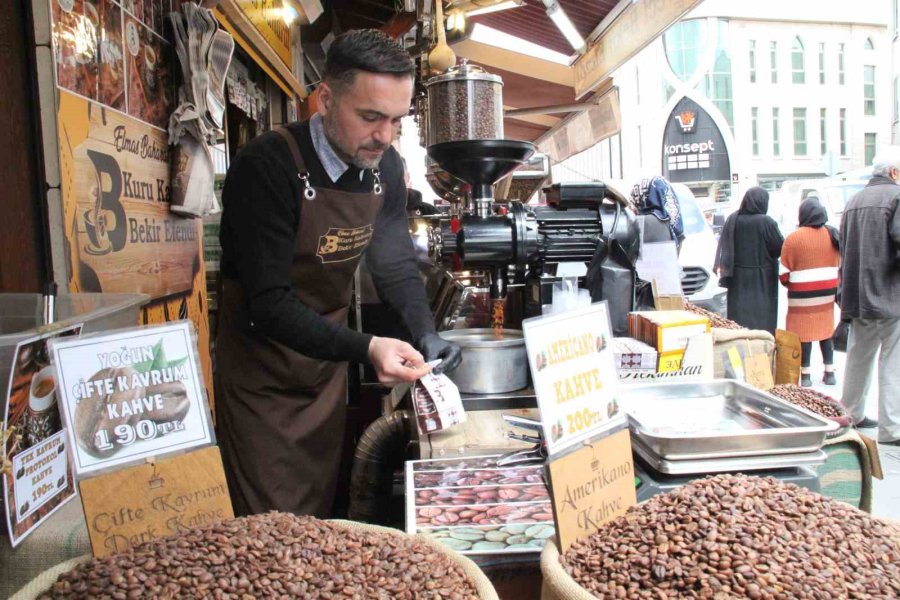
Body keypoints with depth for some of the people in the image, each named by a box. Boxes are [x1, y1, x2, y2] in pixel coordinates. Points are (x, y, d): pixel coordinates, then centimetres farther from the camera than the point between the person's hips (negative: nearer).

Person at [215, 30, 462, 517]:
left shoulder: (384, 167, -3)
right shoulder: (266, 167, -24)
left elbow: (395, 263, 6)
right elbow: (270, 303, -27)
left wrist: (426, 334, -9)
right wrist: (364, 349, -37)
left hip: (327, 368, 6)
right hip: (262, 380, -6)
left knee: (320, 523, 18)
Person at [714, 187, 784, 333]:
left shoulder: (733, 220, -4)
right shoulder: (767, 222, -14)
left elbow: (723, 246, 0)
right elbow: (781, 248, -8)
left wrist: (720, 268, 7)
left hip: (738, 279, 4)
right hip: (762, 280, -3)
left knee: (739, 313, 10)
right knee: (762, 314, 4)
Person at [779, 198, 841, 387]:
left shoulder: (794, 238, -10)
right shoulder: (833, 235, 5)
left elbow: (785, 272, -8)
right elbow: (840, 265, 12)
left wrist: (788, 283, 10)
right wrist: (835, 288, 20)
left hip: (802, 294, -5)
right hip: (828, 292, 5)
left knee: (804, 332, 1)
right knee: (826, 330, 14)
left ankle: (805, 375, 3)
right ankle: (829, 372, 18)